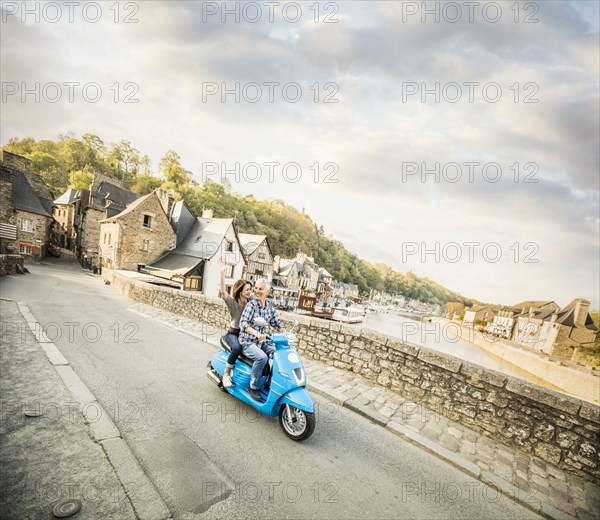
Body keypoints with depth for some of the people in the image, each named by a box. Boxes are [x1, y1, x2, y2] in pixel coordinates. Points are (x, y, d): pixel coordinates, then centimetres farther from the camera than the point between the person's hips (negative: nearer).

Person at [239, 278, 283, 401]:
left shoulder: (270, 307, 4)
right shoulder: (251, 304, -12)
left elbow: (277, 324, 9)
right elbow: (243, 323, -23)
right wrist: (257, 333, -39)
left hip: (261, 342, 6)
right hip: (247, 342, -6)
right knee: (262, 357, -30)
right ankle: (254, 387, -11)